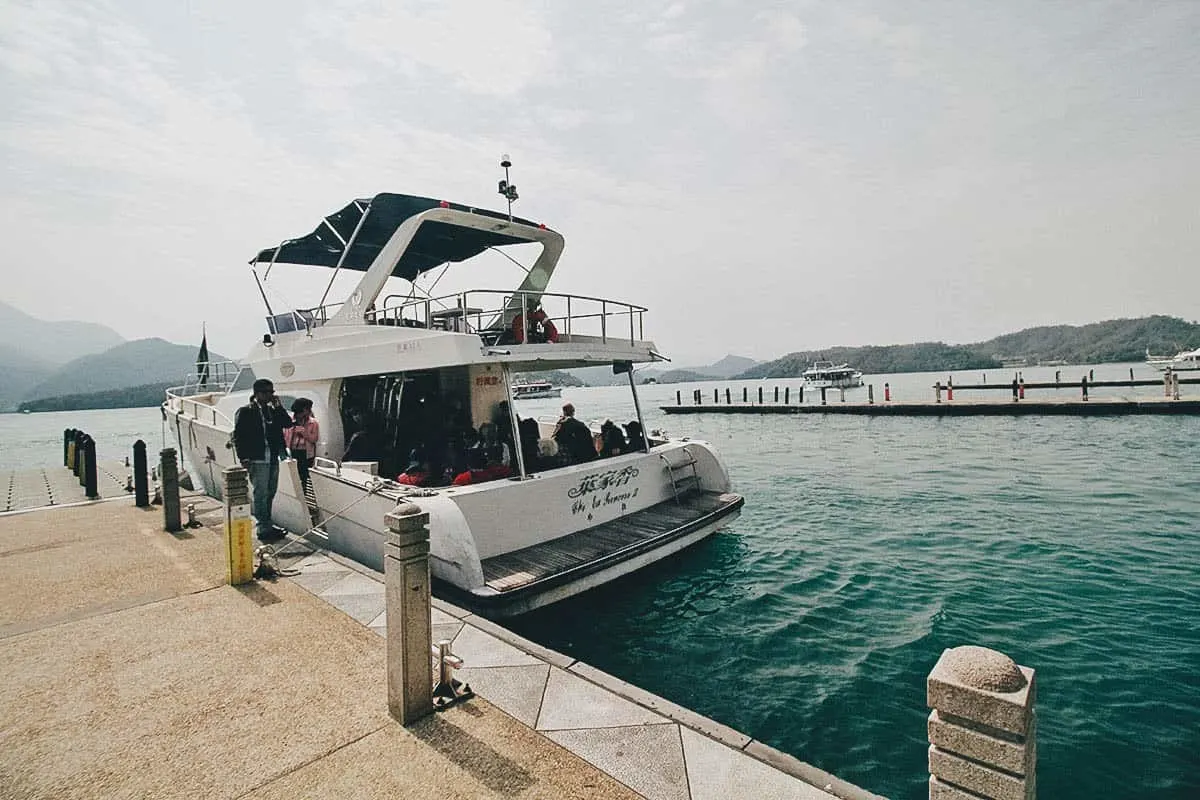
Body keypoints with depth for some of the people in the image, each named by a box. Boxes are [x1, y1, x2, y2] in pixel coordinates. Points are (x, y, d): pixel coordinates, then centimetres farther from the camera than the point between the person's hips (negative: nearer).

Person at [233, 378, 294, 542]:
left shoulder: (273, 410, 15)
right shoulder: (245, 412, -4)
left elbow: (288, 423, 5)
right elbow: (238, 436, -7)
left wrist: (278, 406, -2)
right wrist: (244, 458, -14)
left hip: (273, 459, 7)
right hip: (257, 461, -7)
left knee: (270, 494, 15)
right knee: (261, 495, -4)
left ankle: (266, 526, 26)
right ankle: (263, 530, 2)